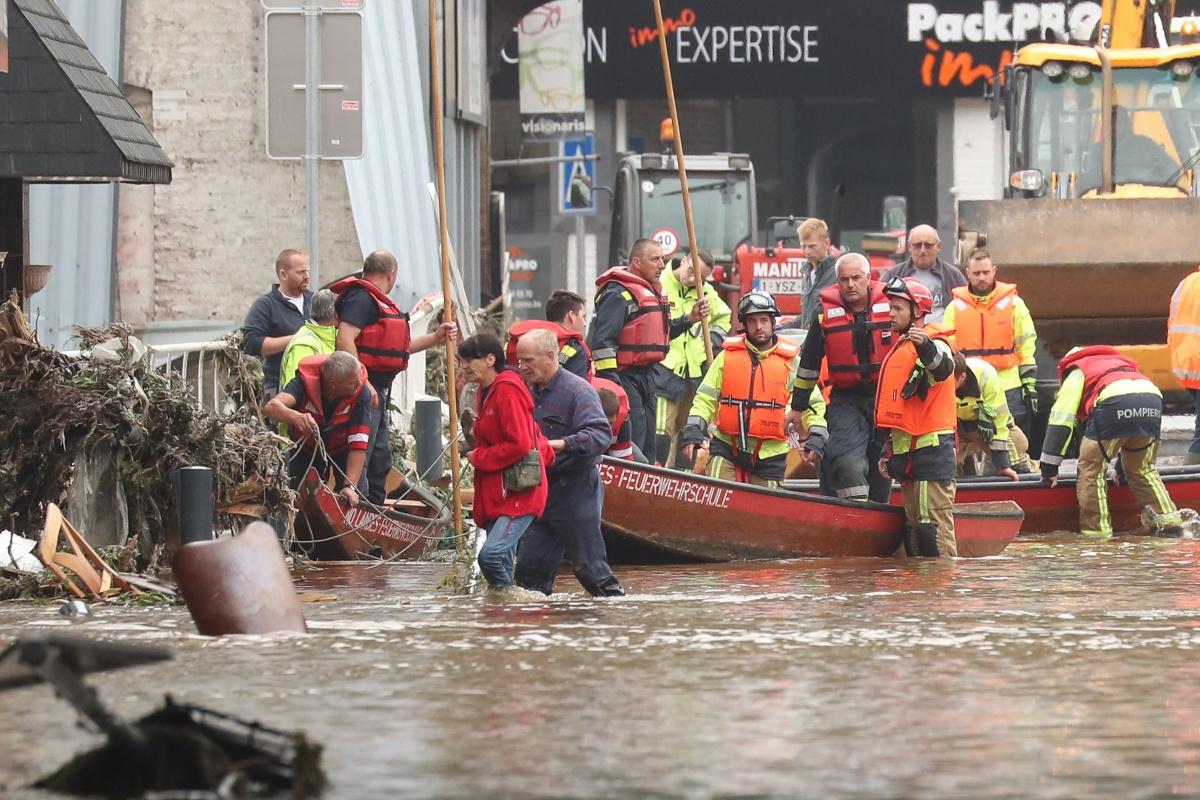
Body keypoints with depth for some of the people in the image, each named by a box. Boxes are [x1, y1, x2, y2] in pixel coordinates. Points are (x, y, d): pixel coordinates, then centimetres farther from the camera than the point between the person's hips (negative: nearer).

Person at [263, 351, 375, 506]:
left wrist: (350, 486, -43)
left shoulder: (362, 393, -34)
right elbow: (270, 407, -52)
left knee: (355, 500, -12)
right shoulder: (306, 381, -36)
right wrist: (296, 417, -73)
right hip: (306, 448, 0)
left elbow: (358, 445, -34)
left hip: (342, 448, 0)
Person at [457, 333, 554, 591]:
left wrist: (478, 457, -11)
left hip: (517, 496, -10)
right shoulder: (487, 391, 16)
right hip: (498, 495, 10)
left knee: (491, 555, -24)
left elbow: (519, 444, -20)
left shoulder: (508, 391, -14)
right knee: (502, 563, 8)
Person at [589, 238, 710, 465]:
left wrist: (690, 318, 17)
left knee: (647, 446, 15)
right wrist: (610, 383, -25)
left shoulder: (652, 292, 18)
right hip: (624, 377, -10)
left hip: (646, 376, 10)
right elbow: (603, 341, -21)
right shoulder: (618, 293, -14)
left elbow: (662, 332, 30)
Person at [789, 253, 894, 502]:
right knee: (849, 463, -21)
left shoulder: (890, 307, -3)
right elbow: (808, 364, 9)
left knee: (882, 469, 9)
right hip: (845, 400, -1)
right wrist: (798, 407, 13)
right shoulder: (826, 313, -1)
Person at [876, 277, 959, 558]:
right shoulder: (900, 347, 19)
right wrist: (891, 449, 27)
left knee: (934, 526, -13)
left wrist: (925, 346, -57)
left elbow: (942, 369, -37)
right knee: (913, 525, 12)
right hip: (906, 450, 10)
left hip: (930, 449, -10)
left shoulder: (933, 344, -11)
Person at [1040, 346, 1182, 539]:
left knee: (1092, 470, 8)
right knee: (1143, 468, 25)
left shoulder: (1076, 372, 28)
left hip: (1115, 404, -5)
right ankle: (1168, 521, 18)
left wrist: (1049, 467, 17)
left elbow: (1061, 420, 17)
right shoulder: (1121, 363, 45)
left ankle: (1096, 531, 5)